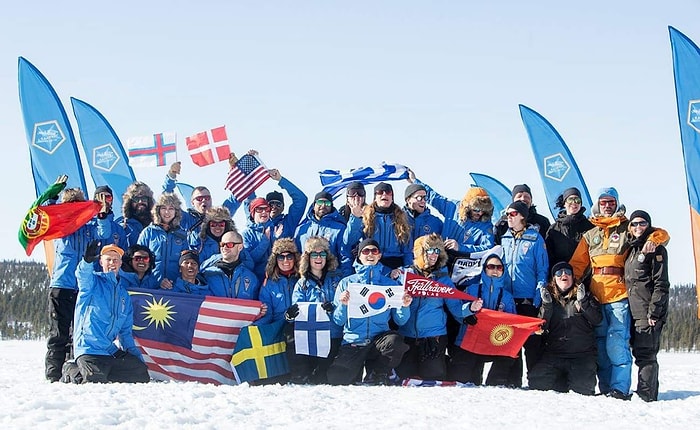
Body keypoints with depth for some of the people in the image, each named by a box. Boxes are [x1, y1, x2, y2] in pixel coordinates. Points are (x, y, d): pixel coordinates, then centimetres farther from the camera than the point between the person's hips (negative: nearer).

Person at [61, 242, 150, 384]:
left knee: (142, 375, -7)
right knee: (95, 380, -28)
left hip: (112, 350, 6)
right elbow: (83, 275, -22)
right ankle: (72, 372, 5)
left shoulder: (123, 294, 20)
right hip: (89, 349, -6)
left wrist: (137, 356, 11)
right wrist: (87, 260, -45)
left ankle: (102, 372, 8)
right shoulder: (93, 281, 4)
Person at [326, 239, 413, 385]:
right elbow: (338, 321, 5)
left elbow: (400, 321, 7)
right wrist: (343, 305, -14)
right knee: (336, 379, -26)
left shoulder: (390, 284, 11)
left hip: (379, 340, 1)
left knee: (395, 340, -34)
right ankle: (359, 369, 10)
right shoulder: (347, 283, 9)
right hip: (352, 344, -1)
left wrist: (404, 306, -12)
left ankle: (378, 375, -4)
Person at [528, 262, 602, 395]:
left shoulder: (584, 295, 10)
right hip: (553, 353, 1)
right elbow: (541, 327, 3)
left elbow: (597, 320, -3)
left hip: (582, 355, -1)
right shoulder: (548, 297, 12)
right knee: (536, 382, -19)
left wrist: (583, 302, -15)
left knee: (583, 389, -20)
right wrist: (546, 306, -11)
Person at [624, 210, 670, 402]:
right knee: (640, 353, 9)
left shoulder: (656, 249, -4)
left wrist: (654, 312, -17)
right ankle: (649, 395, 15)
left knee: (645, 355, -11)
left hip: (649, 312, -8)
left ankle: (646, 397, -10)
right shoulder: (632, 249, 20)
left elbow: (661, 284, -10)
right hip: (634, 312, 8)